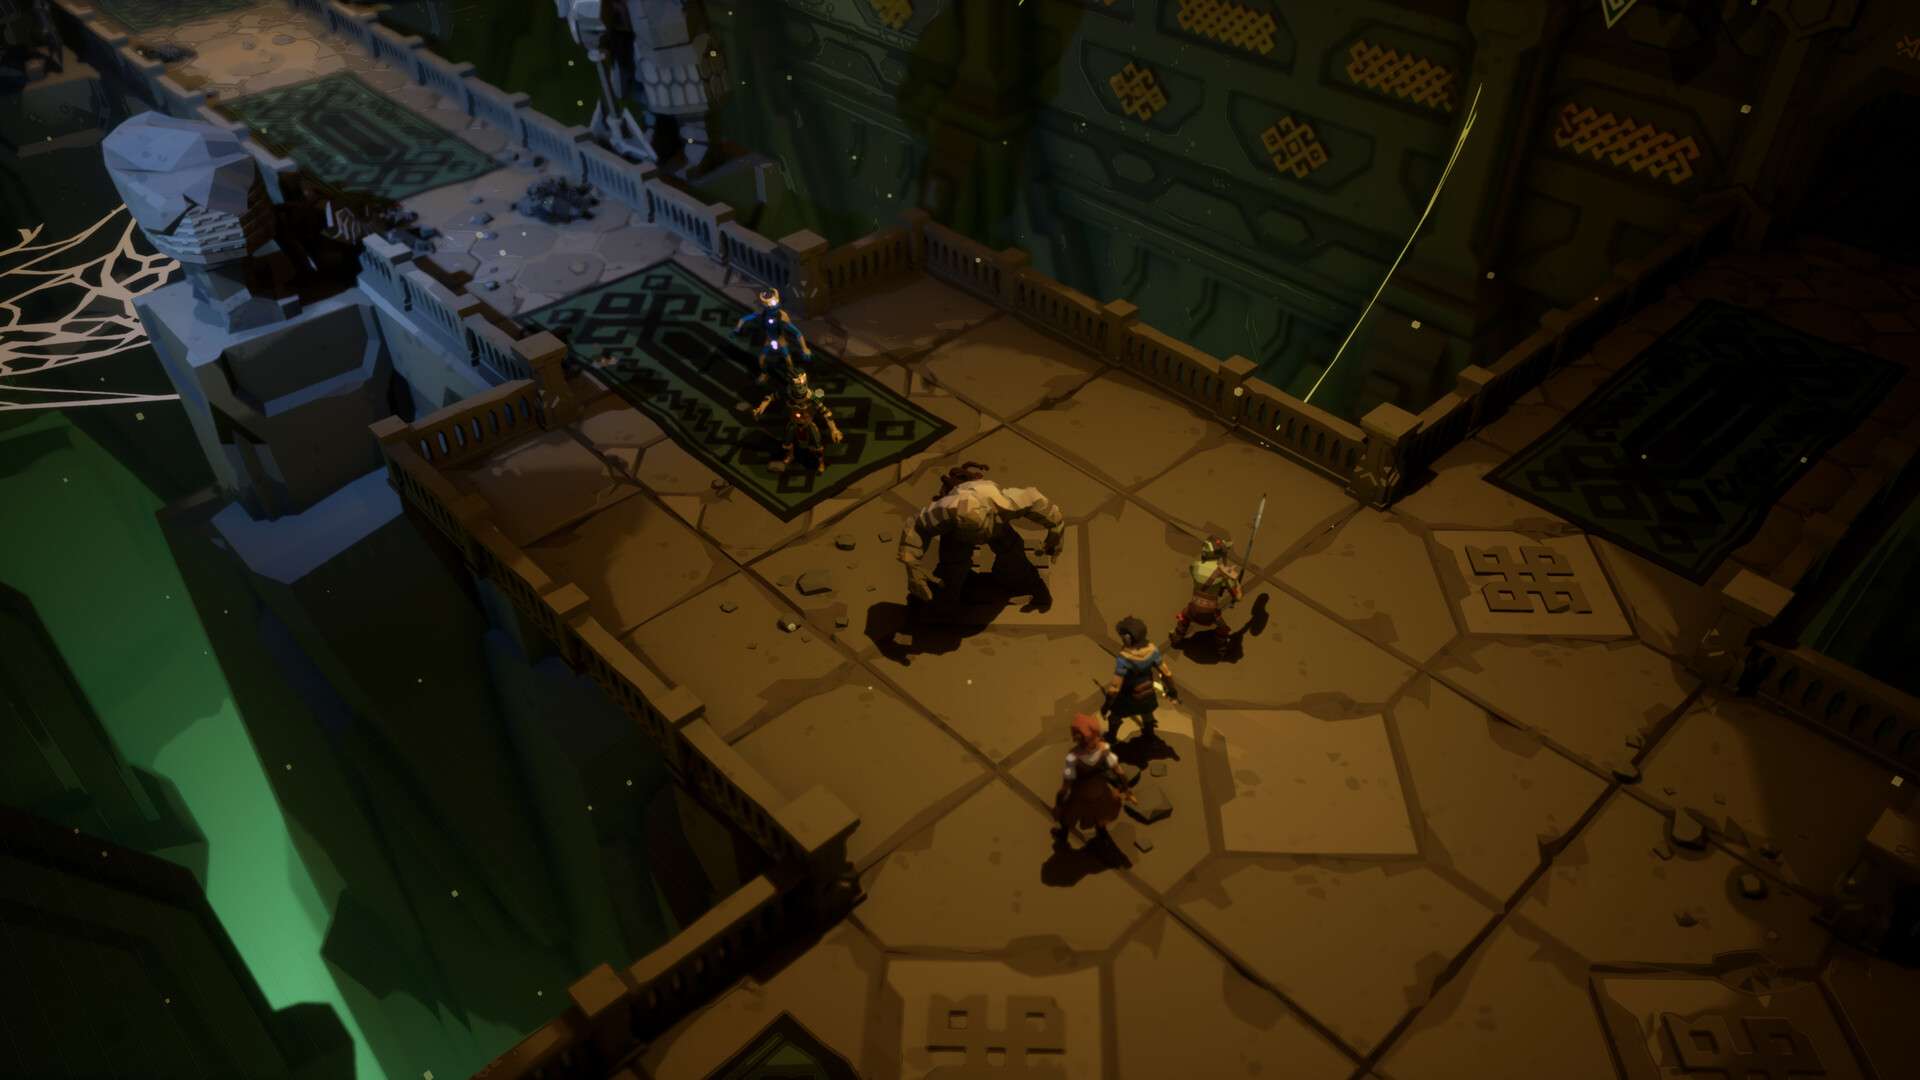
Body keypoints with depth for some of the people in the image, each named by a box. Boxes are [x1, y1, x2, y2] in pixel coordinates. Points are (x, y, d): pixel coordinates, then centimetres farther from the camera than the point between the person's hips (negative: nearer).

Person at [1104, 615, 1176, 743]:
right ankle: (1149, 734, 61)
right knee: (1147, 712, 36)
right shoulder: (1151, 649, -23)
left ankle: (1111, 738, 49)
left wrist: (1106, 705, -18)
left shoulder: (1124, 658, -38)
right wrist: (1172, 691, 4)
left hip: (1129, 697, -4)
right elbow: (1165, 672, -12)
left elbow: (1116, 685, -32)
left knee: (1115, 714, 26)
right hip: (1147, 692, 4)